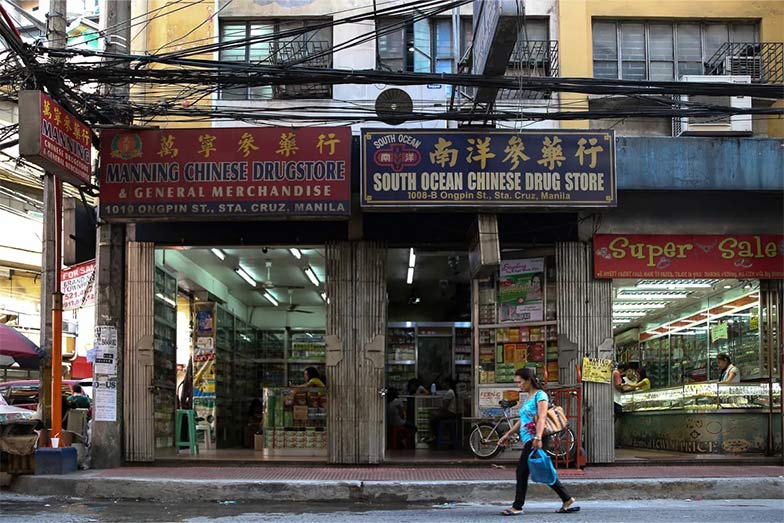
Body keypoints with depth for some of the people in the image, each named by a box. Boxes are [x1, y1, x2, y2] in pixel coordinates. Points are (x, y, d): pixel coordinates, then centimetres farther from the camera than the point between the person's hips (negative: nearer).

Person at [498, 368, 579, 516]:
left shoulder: (540, 395, -8)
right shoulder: (528, 397, 19)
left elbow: (541, 418, -20)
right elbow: (522, 420, 26)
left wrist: (538, 437, -32)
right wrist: (508, 434, 26)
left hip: (534, 440, -9)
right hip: (529, 440, 9)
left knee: (522, 472, -7)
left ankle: (517, 507, -2)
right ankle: (567, 500, 11)